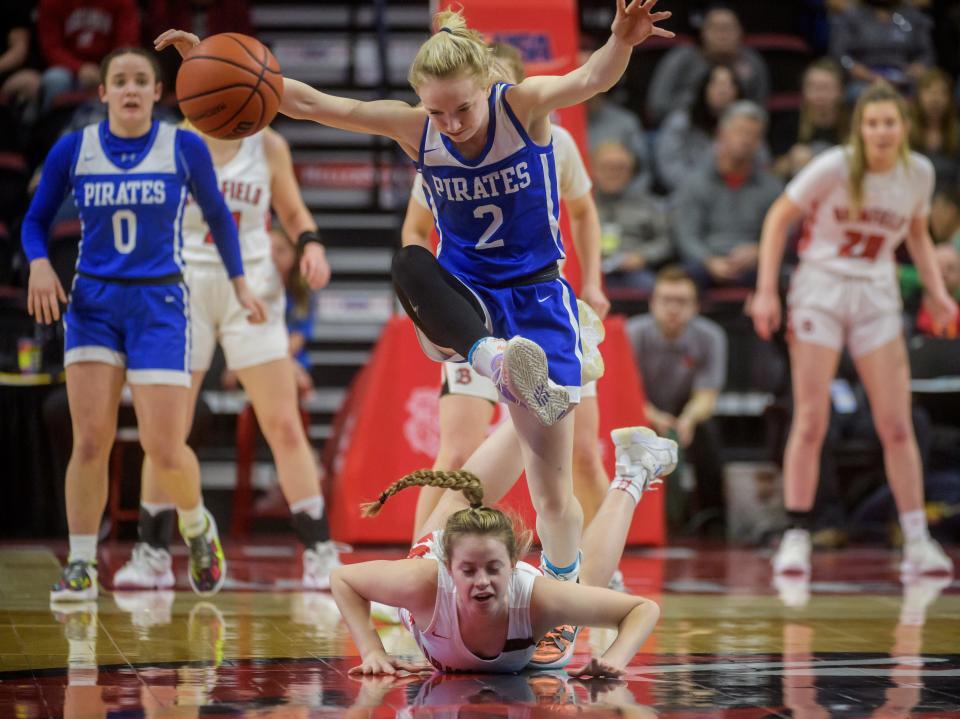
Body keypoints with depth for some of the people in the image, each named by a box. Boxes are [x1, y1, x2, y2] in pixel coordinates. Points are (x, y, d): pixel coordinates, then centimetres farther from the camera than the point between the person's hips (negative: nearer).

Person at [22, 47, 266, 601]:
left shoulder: (185, 149, -2)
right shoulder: (72, 151, 1)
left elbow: (218, 215, 12)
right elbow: (36, 220, 10)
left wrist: (240, 284, 9)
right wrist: (40, 265, -10)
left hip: (160, 304, -1)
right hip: (92, 301, 1)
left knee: (165, 451, -8)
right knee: (90, 441, -11)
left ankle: (198, 528, 23)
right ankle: (82, 567, -2)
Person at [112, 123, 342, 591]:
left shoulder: (269, 147, 3)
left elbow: (292, 211, 15)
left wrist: (310, 243, -5)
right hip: (185, 288, -1)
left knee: (284, 426, -3)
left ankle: (319, 550, 3)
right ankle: (152, 553, 13)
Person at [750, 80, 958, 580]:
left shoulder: (919, 172, -1)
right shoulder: (834, 168, -14)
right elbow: (779, 218, -5)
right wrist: (766, 290, -9)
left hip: (877, 295, 3)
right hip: (821, 289, -3)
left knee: (897, 426, -2)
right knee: (810, 422, -6)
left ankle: (917, 542, 3)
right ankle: (796, 538, 2)